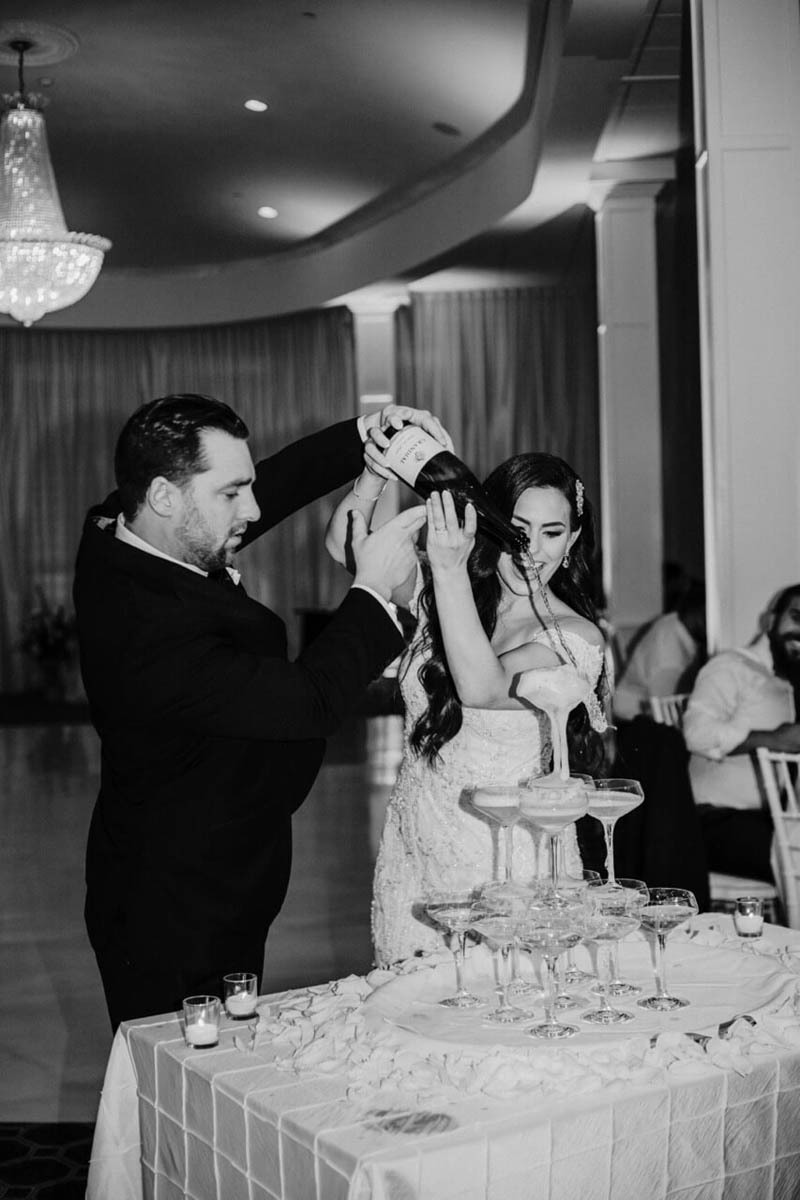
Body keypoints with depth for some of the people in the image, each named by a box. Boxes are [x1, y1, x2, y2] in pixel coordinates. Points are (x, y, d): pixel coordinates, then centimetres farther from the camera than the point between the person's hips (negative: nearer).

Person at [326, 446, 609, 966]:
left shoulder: (576, 637, -10)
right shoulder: (438, 590, 4)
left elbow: (482, 688, -25)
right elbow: (344, 546, -1)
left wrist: (449, 569, -30)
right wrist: (374, 474, -17)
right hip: (416, 847, 4)